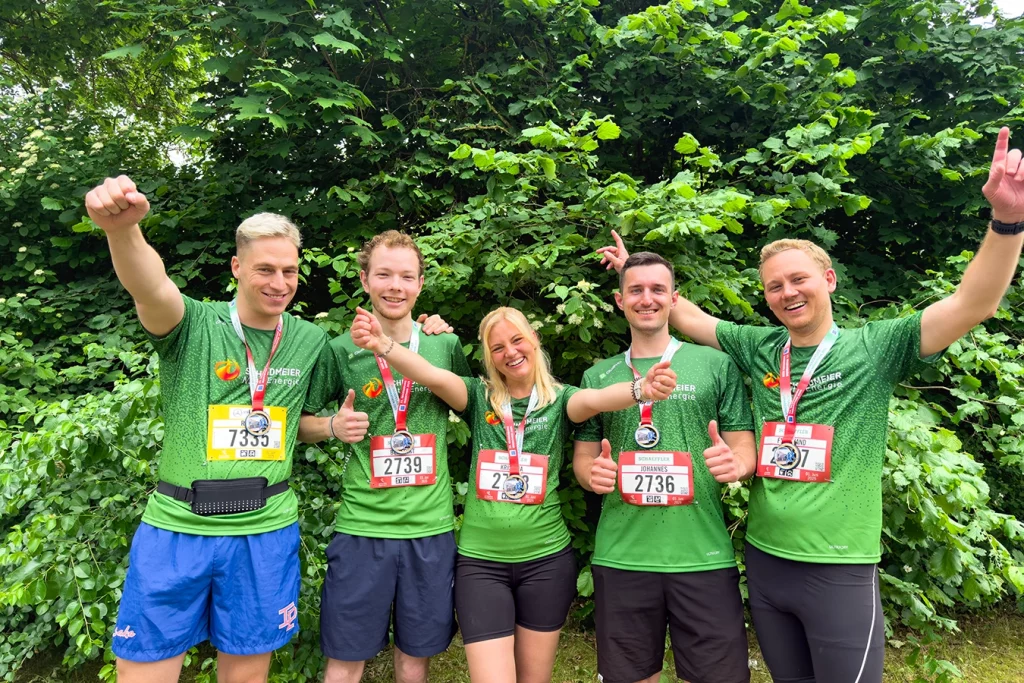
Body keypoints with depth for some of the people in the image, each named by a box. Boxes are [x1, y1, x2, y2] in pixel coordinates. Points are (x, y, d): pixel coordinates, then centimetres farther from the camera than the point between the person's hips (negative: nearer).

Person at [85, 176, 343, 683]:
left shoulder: (311, 341, 3)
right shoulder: (194, 325, -7)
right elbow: (150, 288, -30)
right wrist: (122, 228, -49)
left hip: (266, 530, 2)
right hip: (176, 525, -2)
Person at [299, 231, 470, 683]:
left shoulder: (446, 345, 1)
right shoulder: (342, 350, -3)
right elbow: (297, 425, 7)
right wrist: (333, 426, -14)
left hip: (432, 526, 2)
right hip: (362, 526, -1)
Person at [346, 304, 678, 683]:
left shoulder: (559, 399, -1)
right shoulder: (479, 397, 0)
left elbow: (596, 399, -22)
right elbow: (434, 377, -18)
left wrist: (640, 389, -43)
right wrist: (383, 344, -36)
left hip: (546, 559, 1)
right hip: (481, 561, 0)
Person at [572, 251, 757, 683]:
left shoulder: (716, 364, 2)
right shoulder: (597, 377, 8)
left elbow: (745, 449, 3)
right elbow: (582, 457, 12)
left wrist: (735, 464, -19)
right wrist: (593, 474, -10)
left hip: (704, 556, -1)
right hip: (620, 558, 2)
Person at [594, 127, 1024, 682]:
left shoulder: (873, 347, -5)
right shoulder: (757, 348, 3)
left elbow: (973, 304, -14)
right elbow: (689, 319, 13)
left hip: (841, 570, -3)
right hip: (764, 561, 4)